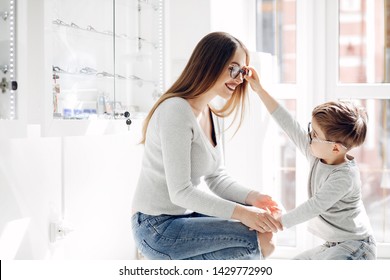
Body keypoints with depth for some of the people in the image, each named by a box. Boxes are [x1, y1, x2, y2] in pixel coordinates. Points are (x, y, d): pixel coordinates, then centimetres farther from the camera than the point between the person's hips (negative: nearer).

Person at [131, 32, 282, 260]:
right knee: (261, 239, -17)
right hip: (158, 228, -10)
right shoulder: (176, 111, -20)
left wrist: (252, 198, -9)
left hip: (184, 215, 10)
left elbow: (217, 178, 9)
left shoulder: (211, 115, 10)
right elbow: (180, 192, -24)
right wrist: (240, 212, -26)